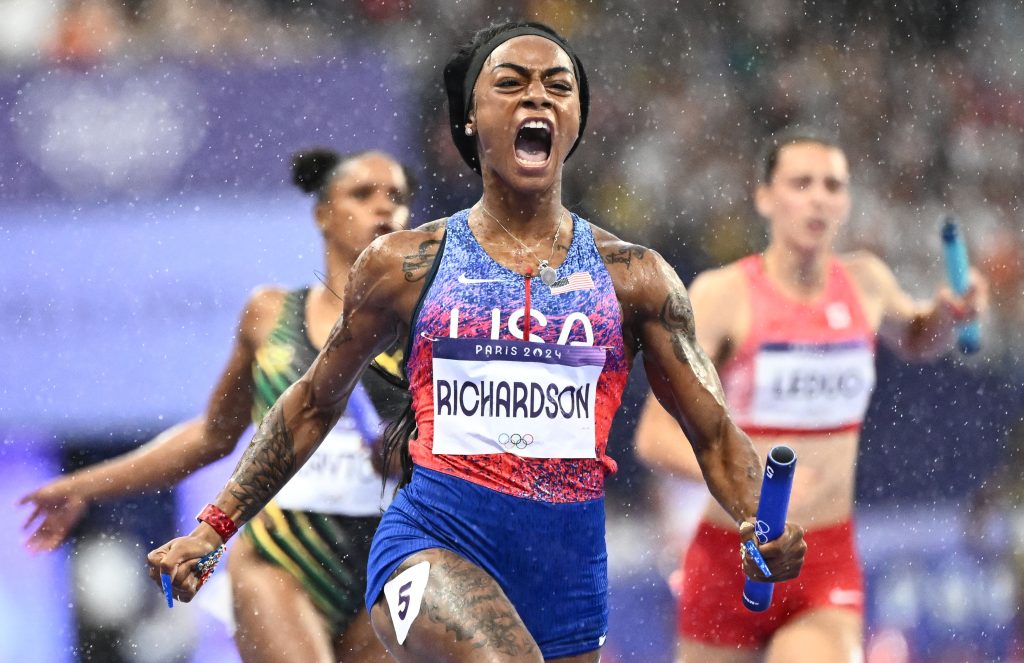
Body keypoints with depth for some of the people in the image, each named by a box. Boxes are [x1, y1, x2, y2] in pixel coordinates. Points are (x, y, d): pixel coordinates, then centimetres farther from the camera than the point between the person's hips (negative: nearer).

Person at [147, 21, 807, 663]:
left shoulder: (634, 278, 9)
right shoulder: (406, 265, 7)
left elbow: (716, 433, 10)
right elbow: (314, 404, 18)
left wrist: (765, 528, -10)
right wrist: (214, 529, 15)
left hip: (568, 571, 3)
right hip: (435, 543, -3)